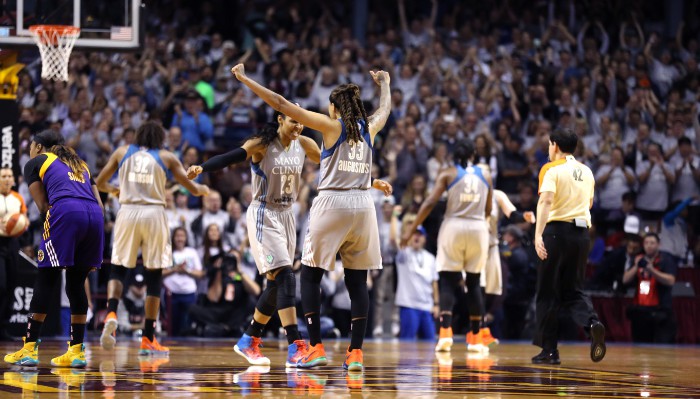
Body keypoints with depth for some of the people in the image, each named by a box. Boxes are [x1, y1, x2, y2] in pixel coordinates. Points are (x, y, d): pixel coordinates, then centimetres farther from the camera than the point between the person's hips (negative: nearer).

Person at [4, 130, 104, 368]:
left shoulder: (34, 163, 19)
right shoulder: (80, 164, 33)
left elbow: (43, 205, 8)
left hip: (65, 212, -5)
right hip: (95, 215, 5)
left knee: (46, 280, 0)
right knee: (76, 284, 13)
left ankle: (29, 350, -1)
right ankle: (77, 352, 11)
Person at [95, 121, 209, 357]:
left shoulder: (122, 152, 13)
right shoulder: (166, 157, 11)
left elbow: (100, 183, 16)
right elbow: (192, 189, 12)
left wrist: (113, 190, 39)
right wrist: (203, 189, 35)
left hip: (127, 211, 1)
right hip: (154, 213, -1)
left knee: (118, 269, 14)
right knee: (154, 275, 6)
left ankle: (111, 315, -15)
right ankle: (148, 339, 6)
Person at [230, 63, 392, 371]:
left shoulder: (331, 125, 0)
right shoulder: (369, 127, 11)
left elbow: (281, 104, -2)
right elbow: (386, 109, 36)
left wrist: (245, 79, 3)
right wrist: (384, 83, 56)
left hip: (332, 203, -4)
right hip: (362, 205, 4)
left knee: (310, 274, 6)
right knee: (357, 280, 7)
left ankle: (316, 348, -2)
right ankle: (356, 352, 2)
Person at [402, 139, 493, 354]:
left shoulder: (448, 174, 2)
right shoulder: (485, 175, 10)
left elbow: (430, 203, -7)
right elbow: (488, 210, 13)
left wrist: (411, 230, -5)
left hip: (454, 226, -2)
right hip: (478, 228, 2)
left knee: (447, 281, 2)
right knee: (474, 282, 11)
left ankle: (446, 332, -16)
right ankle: (475, 337, 13)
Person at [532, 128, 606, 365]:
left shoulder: (551, 169, -4)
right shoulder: (586, 171, 14)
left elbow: (546, 200, -20)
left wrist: (538, 234, -28)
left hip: (557, 231, -5)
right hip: (582, 232, 5)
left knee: (548, 293, 5)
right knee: (573, 290, 12)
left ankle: (549, 351, 7)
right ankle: (592, 323, -20)